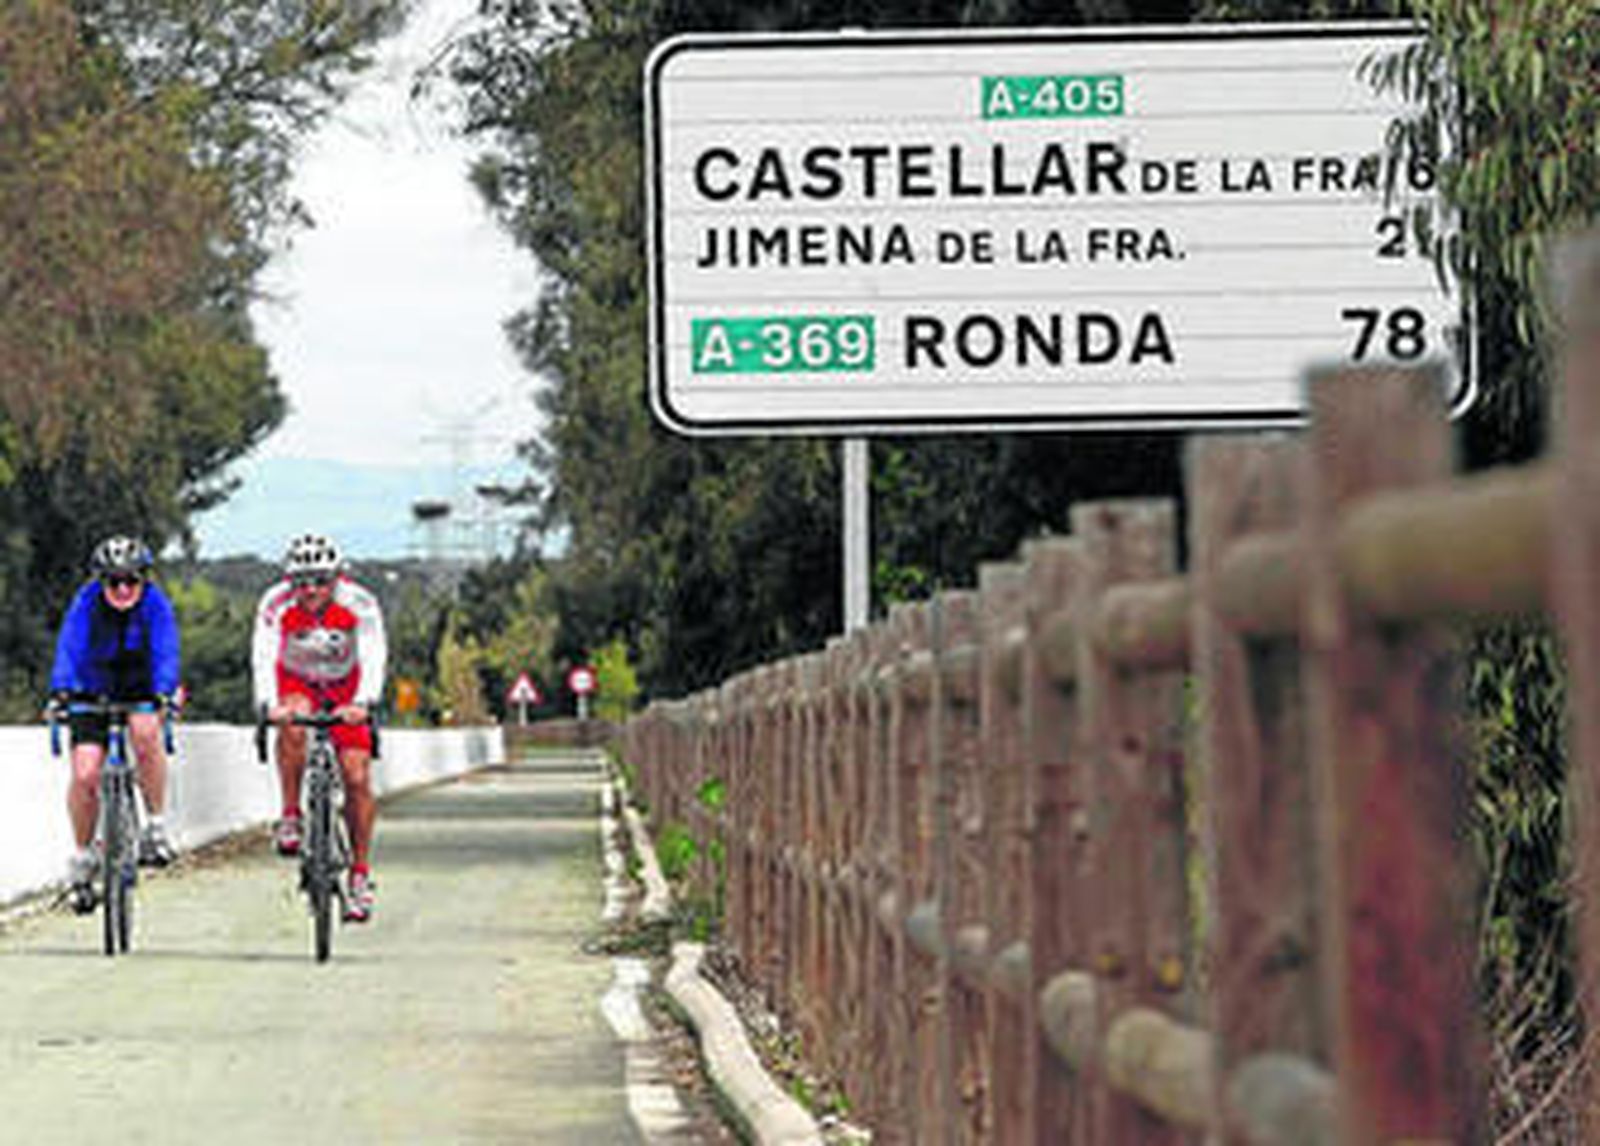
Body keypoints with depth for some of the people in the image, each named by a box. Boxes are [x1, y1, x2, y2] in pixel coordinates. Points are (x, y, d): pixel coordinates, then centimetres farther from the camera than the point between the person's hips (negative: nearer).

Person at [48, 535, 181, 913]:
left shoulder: (154, 602, -19)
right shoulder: (87, 602, -18)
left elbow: (166, 651, -30)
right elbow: (69, 647, -29)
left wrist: (163, 692, -47)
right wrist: (61, 690, -46)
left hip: (141, 689, -1)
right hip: (92, 692, 1)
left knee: (145, 730, -33)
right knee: (85, 773, -14)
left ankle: (155, 825, -18)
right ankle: (83, 857, 7)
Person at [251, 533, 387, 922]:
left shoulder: (359, 603, -28)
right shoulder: (276, 603, -27)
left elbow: (373, 656, -38)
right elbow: (263, 656, -38)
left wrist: (362, 703, -55)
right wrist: (268, 704, -55)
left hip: (344, 687, 0)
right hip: (296, 682, 0)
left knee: (357, 777, -10)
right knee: (292, 724, -35)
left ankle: (360, 873, 2)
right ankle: (290, 817, -20)